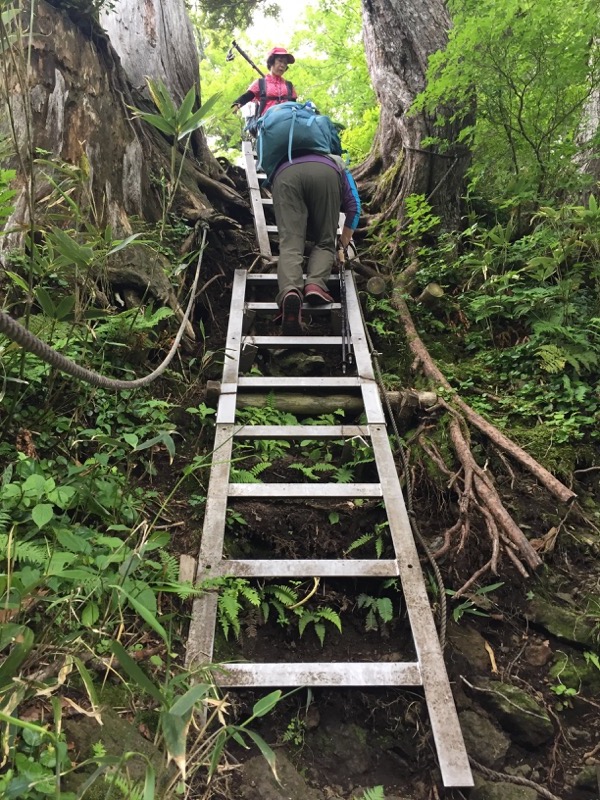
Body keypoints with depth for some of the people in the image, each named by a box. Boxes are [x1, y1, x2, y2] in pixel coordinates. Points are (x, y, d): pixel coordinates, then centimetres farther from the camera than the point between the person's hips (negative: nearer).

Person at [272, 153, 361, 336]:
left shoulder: (285, 163, 50)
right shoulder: (338, 165, 41)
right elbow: (353, 204, 29)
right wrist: (345, 242, 38)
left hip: (286, 174, 1)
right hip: (325, 172, -1)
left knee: (290, 244, -9)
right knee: (324, 242, 10)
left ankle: (290, 291, -38)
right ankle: (315, 284, -19)